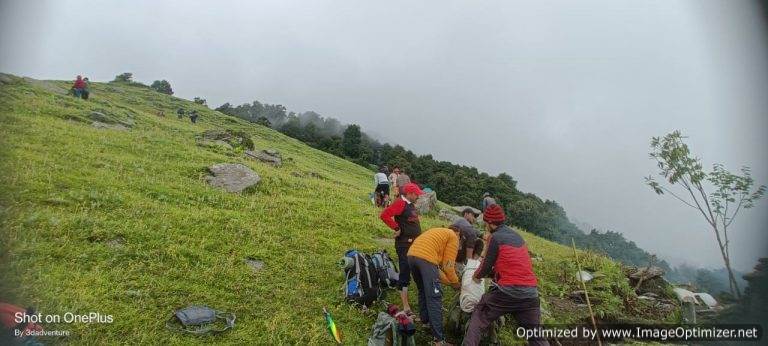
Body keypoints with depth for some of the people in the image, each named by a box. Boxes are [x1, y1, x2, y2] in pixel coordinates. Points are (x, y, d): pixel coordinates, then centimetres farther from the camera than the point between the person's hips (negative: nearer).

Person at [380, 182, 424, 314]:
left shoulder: (410, 205, 14)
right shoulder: (400, 203, -14)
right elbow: (384, 215, -26)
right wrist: (397, 228, -20)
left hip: (415, 244, 10)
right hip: (405, 245, -10)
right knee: (405, 274, -5)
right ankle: (406, 306, 1)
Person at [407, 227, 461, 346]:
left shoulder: (438, 233, 34)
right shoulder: (453, 236, 12)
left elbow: (436, 267, 31)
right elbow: (448, 265, 6)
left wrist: (448, 281, 31)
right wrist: (455, 282, 21)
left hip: (411, 255, 8)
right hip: (425, 258, -8)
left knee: (423, 291, 27)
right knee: (434, 297, -4)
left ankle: (425, 320, 39)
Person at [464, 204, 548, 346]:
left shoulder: (495, 237, -5)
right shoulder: (517, 236, 17)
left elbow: (487, 265, 1)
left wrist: (476, 276, 21)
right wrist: (487, 274, 30)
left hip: (507, 291, -6)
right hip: (530, 292, 6)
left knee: (479, 316, 12)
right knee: (536, 334, 14)